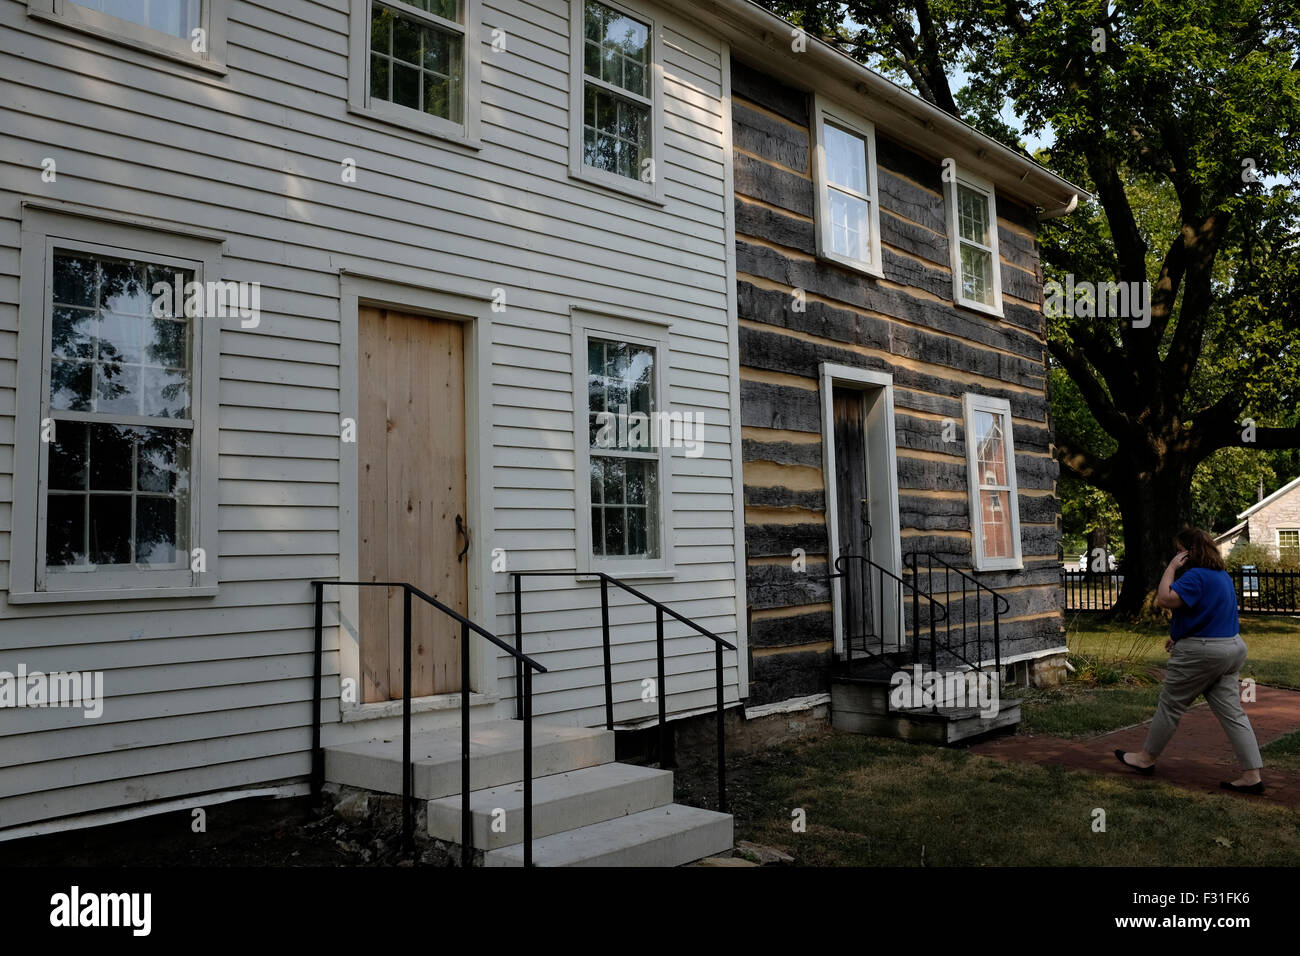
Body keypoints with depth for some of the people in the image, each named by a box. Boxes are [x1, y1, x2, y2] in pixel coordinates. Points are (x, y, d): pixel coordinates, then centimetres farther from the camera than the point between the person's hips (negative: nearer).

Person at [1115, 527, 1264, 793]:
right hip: (1231, 647, 9)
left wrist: (1171, 567, -17)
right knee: (1231, 711, 8)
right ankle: (1251, 775, 5)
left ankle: (1146, 758, 19)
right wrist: (1180, 637, 21)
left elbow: (1165, 599, -27)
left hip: (1201, 652, -9)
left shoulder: (1196, 576, -19)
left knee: (1170, 704, 5)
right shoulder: (1222, 575, 14)